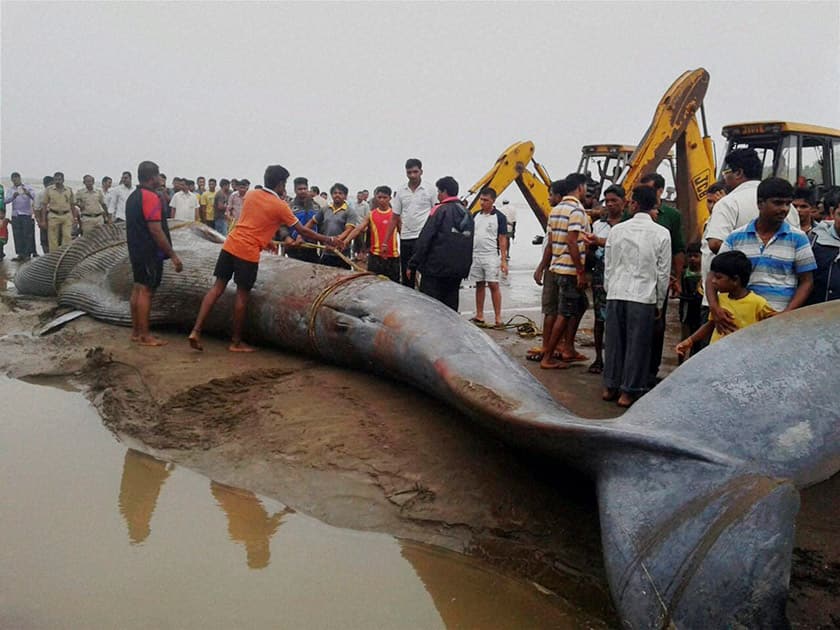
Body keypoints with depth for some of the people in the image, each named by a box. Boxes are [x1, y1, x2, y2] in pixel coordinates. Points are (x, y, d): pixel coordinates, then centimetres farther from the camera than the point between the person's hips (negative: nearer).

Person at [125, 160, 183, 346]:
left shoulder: (133, 197, 15)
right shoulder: (151, 197, -16)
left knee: (138, 288, 13)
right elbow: (156, 230, -22)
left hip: (136, 250, 10)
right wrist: (173, 255, -20)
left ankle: (135, 331, 19)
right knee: (146, 291, -7)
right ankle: (144, 336, -3)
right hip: (150, 252, -10)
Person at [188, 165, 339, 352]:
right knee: (242, 295, 3)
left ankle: (196, 330, 3)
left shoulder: (250, 195, 12)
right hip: (248, 252, -6)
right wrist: (329, 240, 8)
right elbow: (302, 230, 1)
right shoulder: (280, 206, -4)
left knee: (217, 287, 9)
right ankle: (236, 342, 13)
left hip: (230, 244, 6)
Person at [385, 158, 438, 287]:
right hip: (406, 238, 4)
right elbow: (395, 219, 13)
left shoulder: (430, 190, 0)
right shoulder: (400, 192, 10)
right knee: (406, 276, 10)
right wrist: (385, 242, 8)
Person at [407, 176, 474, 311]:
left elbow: (424, 240, -13)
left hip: (436, 268, -7)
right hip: (458, 270, 7)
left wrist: (412, 265, -8)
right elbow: (470, 245, 17)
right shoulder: (467, 214, 13)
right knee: (451, 306, 11)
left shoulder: (440, 210, -9)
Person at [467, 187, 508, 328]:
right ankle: (479, 316, 15)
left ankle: (498, 318, -3)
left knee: (493, 285, -6)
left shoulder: (499, 217, -3)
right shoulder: (476, 216, 11)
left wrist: (504, 260, -10)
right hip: (475, 256, 5)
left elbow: (503, 239, -5)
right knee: (479, 285, 9)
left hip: (491, 256, -5)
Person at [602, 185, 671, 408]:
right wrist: (659, 302, 9)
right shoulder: (661, 233, -3)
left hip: (616, 294, 3)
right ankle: (628, 391, 8)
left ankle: (610, 386, 20)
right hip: (643, 296, -3)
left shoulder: (617, 230, 4)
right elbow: (663, 272, 0)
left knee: (614, 341, 12)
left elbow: (608, 265, 8)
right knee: (637, 344, 4)